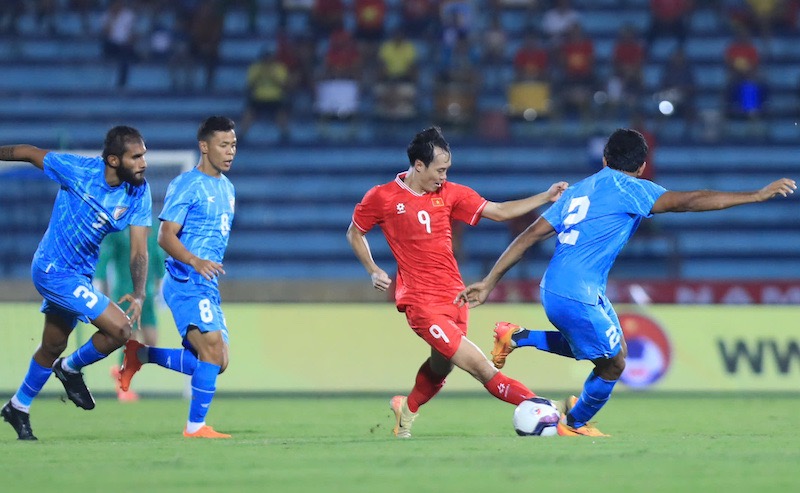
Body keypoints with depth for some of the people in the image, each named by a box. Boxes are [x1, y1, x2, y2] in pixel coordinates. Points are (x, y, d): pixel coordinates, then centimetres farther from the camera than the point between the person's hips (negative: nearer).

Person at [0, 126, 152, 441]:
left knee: (53, 347, 23)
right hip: (52, 270, -7)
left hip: (80, 274, 7)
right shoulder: (78, 170, -24)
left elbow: (139, 250, -12)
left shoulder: (139, 193, -10)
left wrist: (138, 294, -27)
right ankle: (71, 369, 10)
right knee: (119, 329, -17)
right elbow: (28, 153, -9)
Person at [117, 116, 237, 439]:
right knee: (213, 349, -21)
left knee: (216, 363, 5)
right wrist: (195, 261, -32)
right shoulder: (186, 186, -9)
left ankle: (140, 354, 19)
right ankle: (196, 426, -14)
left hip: (209, 287, 9)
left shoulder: (227, 188, 17)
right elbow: (166, 236, -16)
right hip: (185, 282, -9)